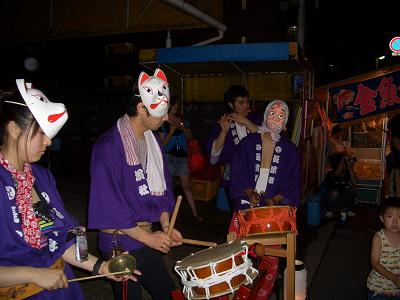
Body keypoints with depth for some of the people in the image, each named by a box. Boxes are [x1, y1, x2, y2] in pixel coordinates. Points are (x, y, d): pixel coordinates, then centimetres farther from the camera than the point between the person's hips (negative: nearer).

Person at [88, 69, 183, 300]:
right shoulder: (109, 147, -20)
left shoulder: (153, 142, 5)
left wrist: (166, 226, -1)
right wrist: (148, 237, -17)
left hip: (149, 239, 8)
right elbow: (109, 203, -21)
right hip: (121, 242, -7)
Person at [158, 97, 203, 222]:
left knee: (186, 186, 4)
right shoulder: (162, 123, -4)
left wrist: (184, 129, -9)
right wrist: (172, 131, -19)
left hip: (182, 155, 3)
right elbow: (163, 143, -6)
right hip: (169, 156, -3)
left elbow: (189, 136, 11)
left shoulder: (180, 119, 6)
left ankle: (195, 213, 8)